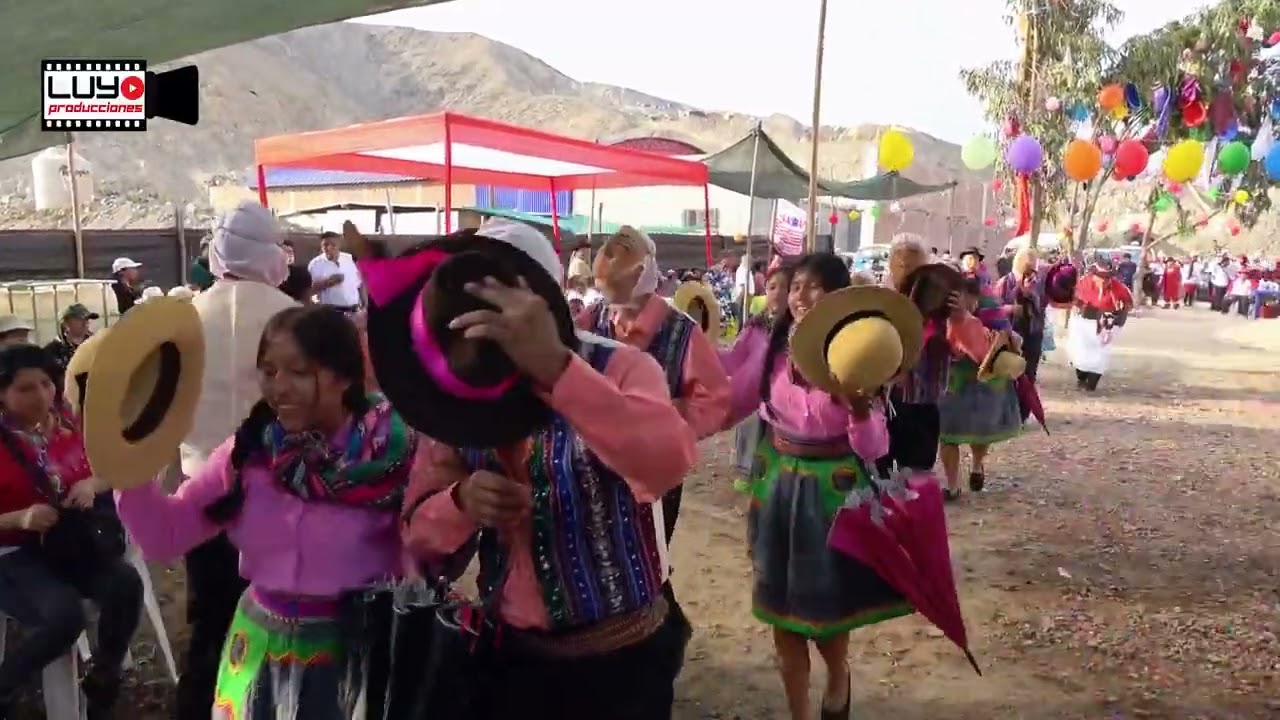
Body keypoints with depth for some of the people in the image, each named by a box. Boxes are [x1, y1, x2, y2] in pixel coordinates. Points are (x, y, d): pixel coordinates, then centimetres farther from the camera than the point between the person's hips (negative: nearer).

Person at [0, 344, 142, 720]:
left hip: (72, 539, 4)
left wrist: (91, 485, -8)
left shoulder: (67, 422, 1)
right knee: (64, 615, -30)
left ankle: (101, 683, 1)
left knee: (126, 584, -24)